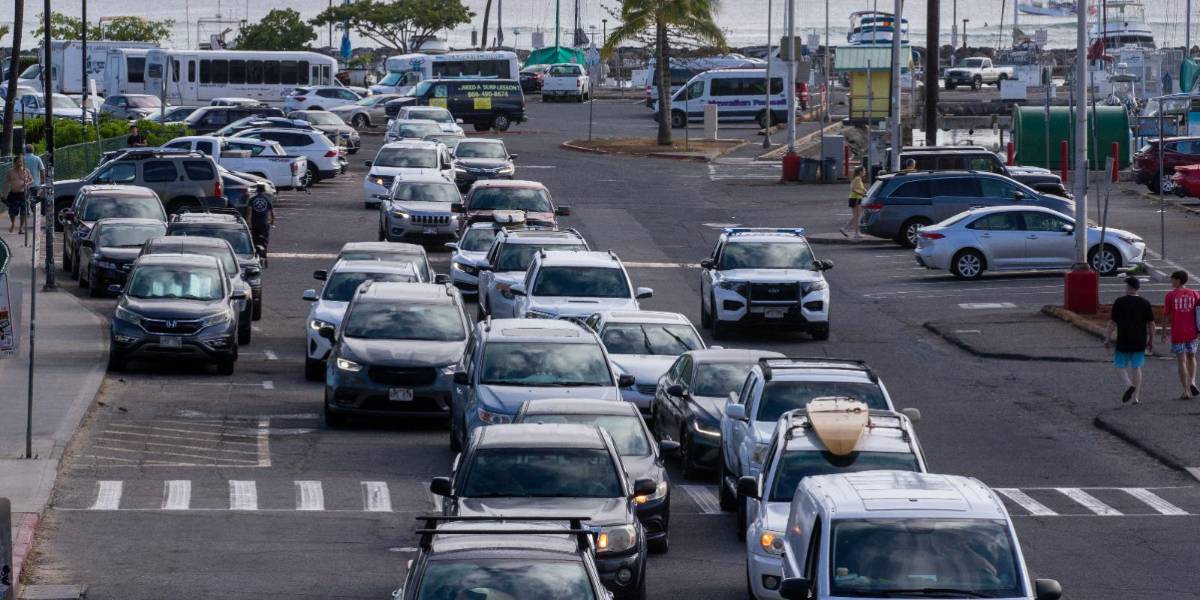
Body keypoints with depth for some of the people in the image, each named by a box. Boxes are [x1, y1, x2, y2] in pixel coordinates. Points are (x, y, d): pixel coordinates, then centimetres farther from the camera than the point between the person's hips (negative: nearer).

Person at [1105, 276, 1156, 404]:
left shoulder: (1119, 302, -8)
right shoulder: (1145, 303, 0)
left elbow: (1112, 323, -7)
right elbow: (1151, 324, 3)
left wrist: (1108, 338, 2)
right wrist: (1151, 341, 12)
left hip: (1123, 341, -3)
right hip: (1140, 342, 3)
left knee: (1120, 365, 11)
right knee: (1136, 367, 10)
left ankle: (1130, 385, -15)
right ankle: (1135, 397, 8)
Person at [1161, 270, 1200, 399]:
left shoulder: (1171, 295, -6)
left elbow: (1166, 316, -4)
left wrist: (1164, 333, 6)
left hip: (1177, 334, -3)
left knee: (1181, 361, 2)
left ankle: (1186, 391, 0)